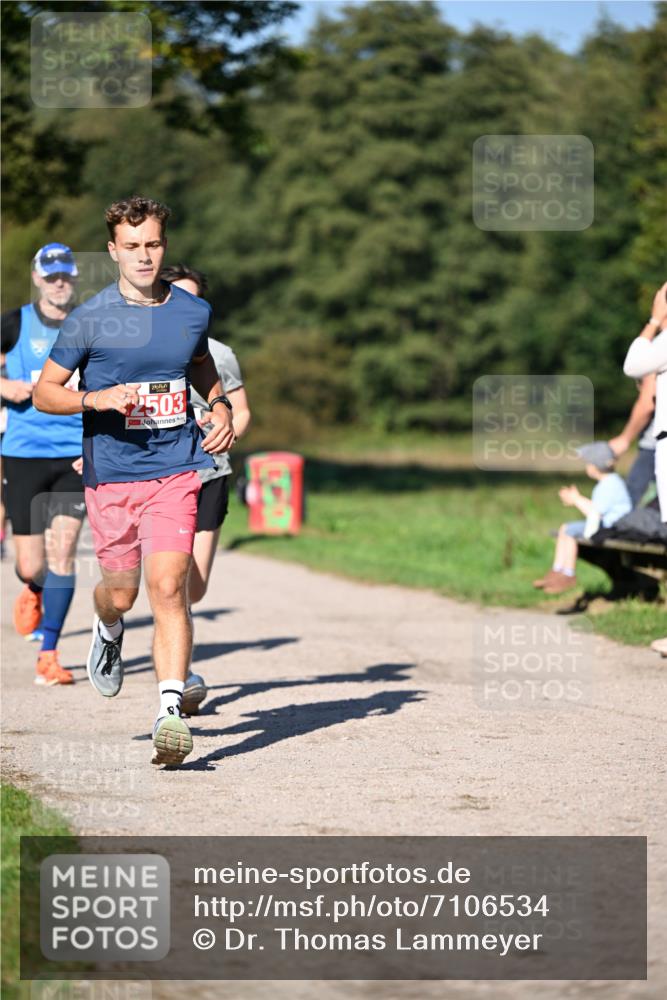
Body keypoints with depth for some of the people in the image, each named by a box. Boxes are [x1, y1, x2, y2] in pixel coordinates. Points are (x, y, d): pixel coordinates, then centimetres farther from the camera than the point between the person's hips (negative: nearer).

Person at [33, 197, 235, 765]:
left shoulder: (193, 312, 4)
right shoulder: (90, 319, -5)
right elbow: (44, 393, 0)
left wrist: (221, 410, 8)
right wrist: (97, 399, -17)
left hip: (176, 471, 0)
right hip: (111, 477, 0)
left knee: (168, 586, -15)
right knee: (121, 592, 11)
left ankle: (171, 712, -17)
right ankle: (108, 632, 49)